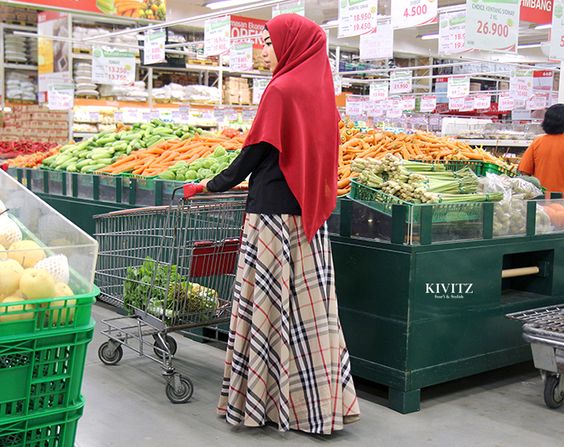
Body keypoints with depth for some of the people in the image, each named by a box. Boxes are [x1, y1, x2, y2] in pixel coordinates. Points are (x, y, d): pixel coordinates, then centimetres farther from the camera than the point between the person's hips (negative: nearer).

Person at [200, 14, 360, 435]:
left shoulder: (282, 90, -11)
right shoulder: (320, 89, 12)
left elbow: (255, 152, -8)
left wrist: (211, 186, 5)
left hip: (275, 213, -8)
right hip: (310, 213, 8)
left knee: (268, 302, 0)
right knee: (310, 303, 10)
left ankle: (258, 399, 10)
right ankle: (321, 400, 16)